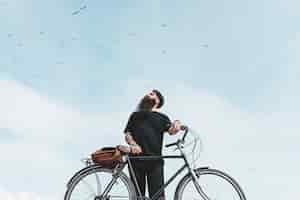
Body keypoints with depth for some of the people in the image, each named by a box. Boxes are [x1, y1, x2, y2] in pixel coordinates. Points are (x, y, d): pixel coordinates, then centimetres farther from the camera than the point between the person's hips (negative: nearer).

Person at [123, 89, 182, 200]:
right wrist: (133, 144, -9)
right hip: (136, 158, 1)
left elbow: (171, 130, -1)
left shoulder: (162, 117, 18)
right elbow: (127, 133, 14)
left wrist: (176, 125, -26)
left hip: (155, 160, -1)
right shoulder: (135, 115, 24)